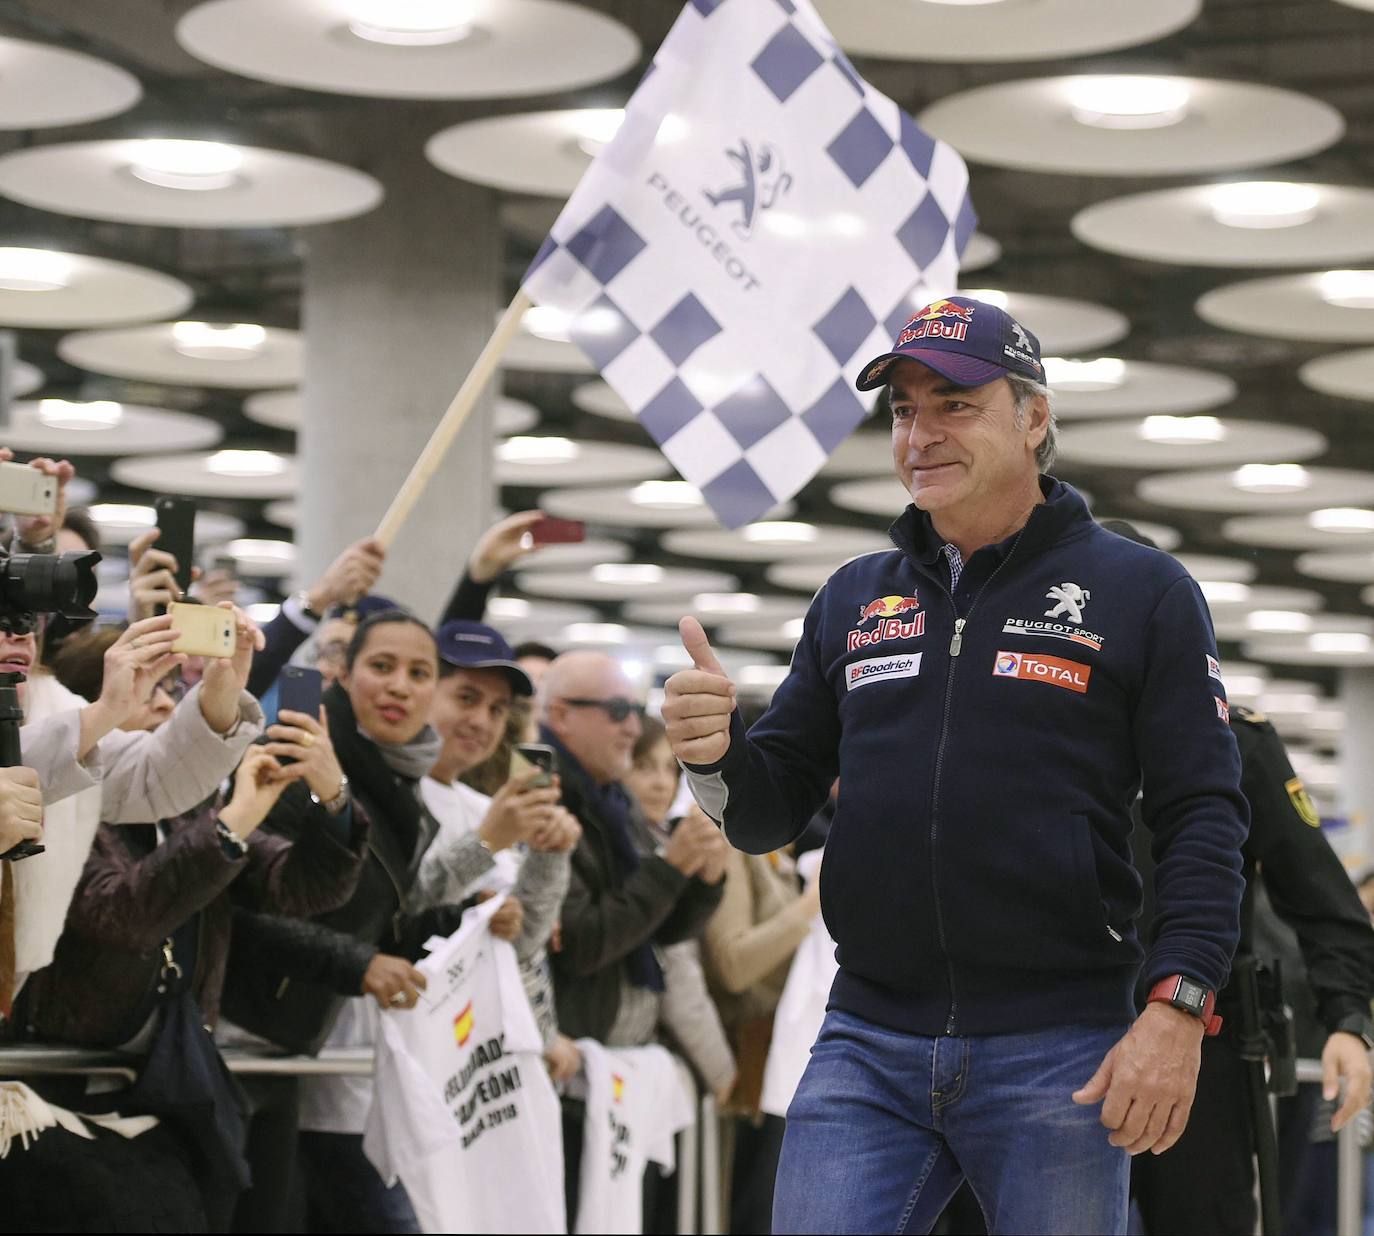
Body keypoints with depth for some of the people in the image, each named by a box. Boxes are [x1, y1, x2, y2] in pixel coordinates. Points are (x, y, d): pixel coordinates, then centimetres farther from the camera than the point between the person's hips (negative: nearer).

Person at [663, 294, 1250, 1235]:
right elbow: (776, 809, 16)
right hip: (866, 1048, 3)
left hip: (1057, 1053, -3)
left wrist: (1179, 1006, -15)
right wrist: (718, 756, -8)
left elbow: (1204, 817, -3)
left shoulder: (1139, 591, 2)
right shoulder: (854, 600, 15)